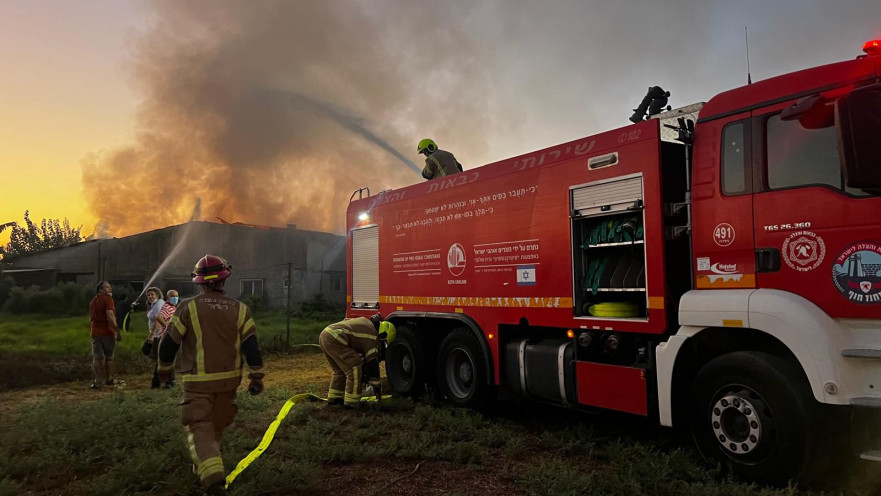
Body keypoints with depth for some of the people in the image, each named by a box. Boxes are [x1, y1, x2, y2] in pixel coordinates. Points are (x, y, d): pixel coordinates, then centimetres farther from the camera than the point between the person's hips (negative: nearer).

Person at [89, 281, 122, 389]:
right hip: (107, 332, -5)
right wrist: (117, 331, -21)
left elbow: (90, 318, 21)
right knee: (109, 357, 8)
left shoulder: (93, 301, 15)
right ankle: (108, 379, 17)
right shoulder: (108, 299, -9)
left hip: (95, 332, 6)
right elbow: (110, 316, -20)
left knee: (97, 357, 4)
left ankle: (97, 381, -4)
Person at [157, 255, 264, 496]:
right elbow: (251, 346, -6)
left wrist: (164, 368, 14)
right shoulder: (239, 309, -4)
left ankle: (213, 476, -21)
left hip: (198, 381, -3)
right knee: (217, 426, 21)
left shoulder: (188, 307, -10)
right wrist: (257, 377, 1)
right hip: (228, 379, 3)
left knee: (200, 428, -2)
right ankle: (206, 464, 40)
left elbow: (169, 342, -4)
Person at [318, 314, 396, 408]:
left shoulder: (366, 322, 23)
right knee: (355, 368, -5)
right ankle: (351, 402, -1)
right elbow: (372, 362, -2)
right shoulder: (372, 334, -3)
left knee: (340, 370, 23)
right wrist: (376, 386, 5)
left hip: (324, 335, 10)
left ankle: (334, 398, 28)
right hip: (334, 340, -10)